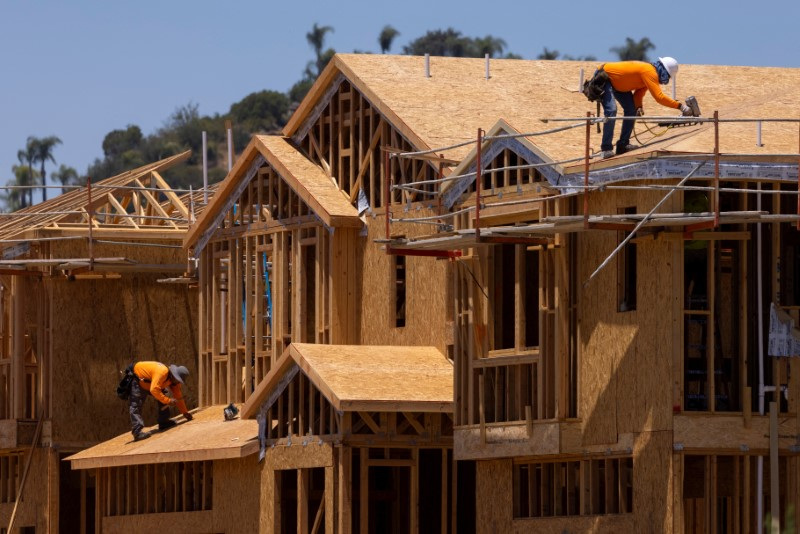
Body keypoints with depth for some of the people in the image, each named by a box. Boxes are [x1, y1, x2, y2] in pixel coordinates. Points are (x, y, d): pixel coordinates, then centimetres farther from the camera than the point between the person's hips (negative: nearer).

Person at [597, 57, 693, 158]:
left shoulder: (649, 72, 3)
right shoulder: (650, 72, -28)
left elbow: (639, 93, 4)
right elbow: (659, 97, -35)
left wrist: (638, 107, -15)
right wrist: (680, 106, -34)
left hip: (616, 83, 11)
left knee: (631, 109, 7)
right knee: (611, 110, -24)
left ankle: (623, 145, 11)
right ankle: (606, 149, -22)